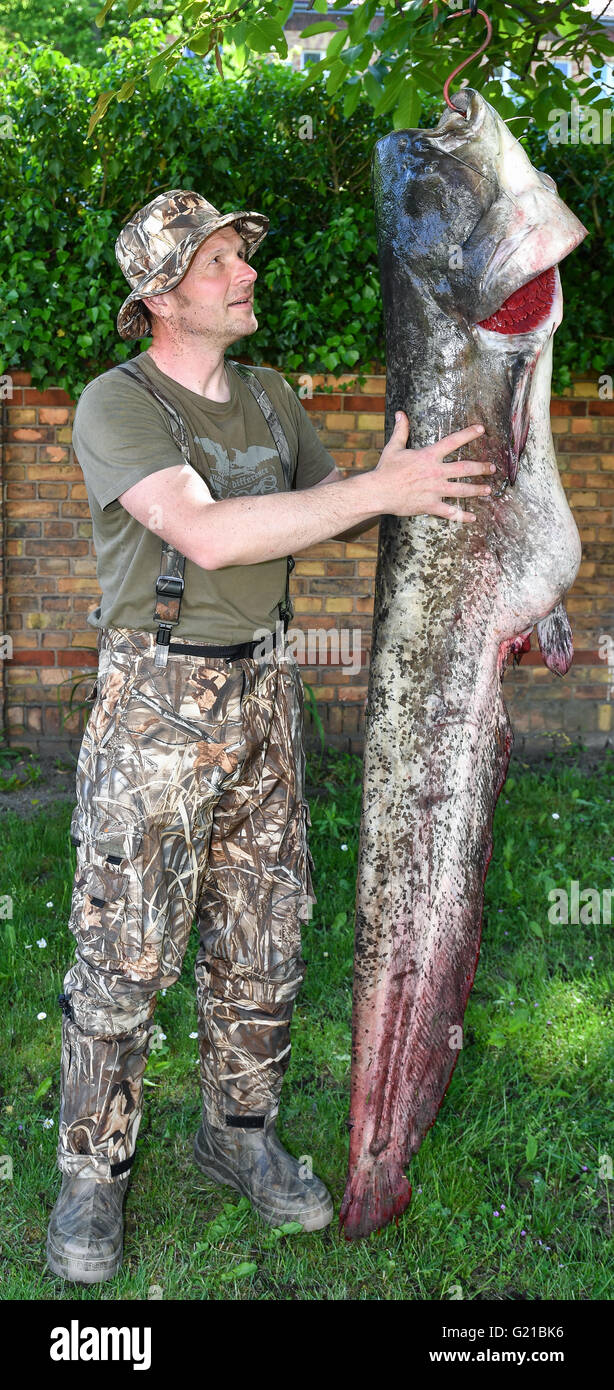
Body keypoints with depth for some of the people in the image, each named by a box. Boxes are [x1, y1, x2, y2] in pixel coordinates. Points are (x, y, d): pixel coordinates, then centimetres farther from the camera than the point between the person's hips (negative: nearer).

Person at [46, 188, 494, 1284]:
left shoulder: (268, 397, 11)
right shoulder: (115, 404, -10)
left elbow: (342, 512, 20)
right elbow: (207, 534, -25)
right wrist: (380, 489, -24)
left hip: (264, 692, 6)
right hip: (155, 700, -6)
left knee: (262, 938, 13)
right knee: (124, 954, 0)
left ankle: (239, 1135, 32)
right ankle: (93, 1175, 19)